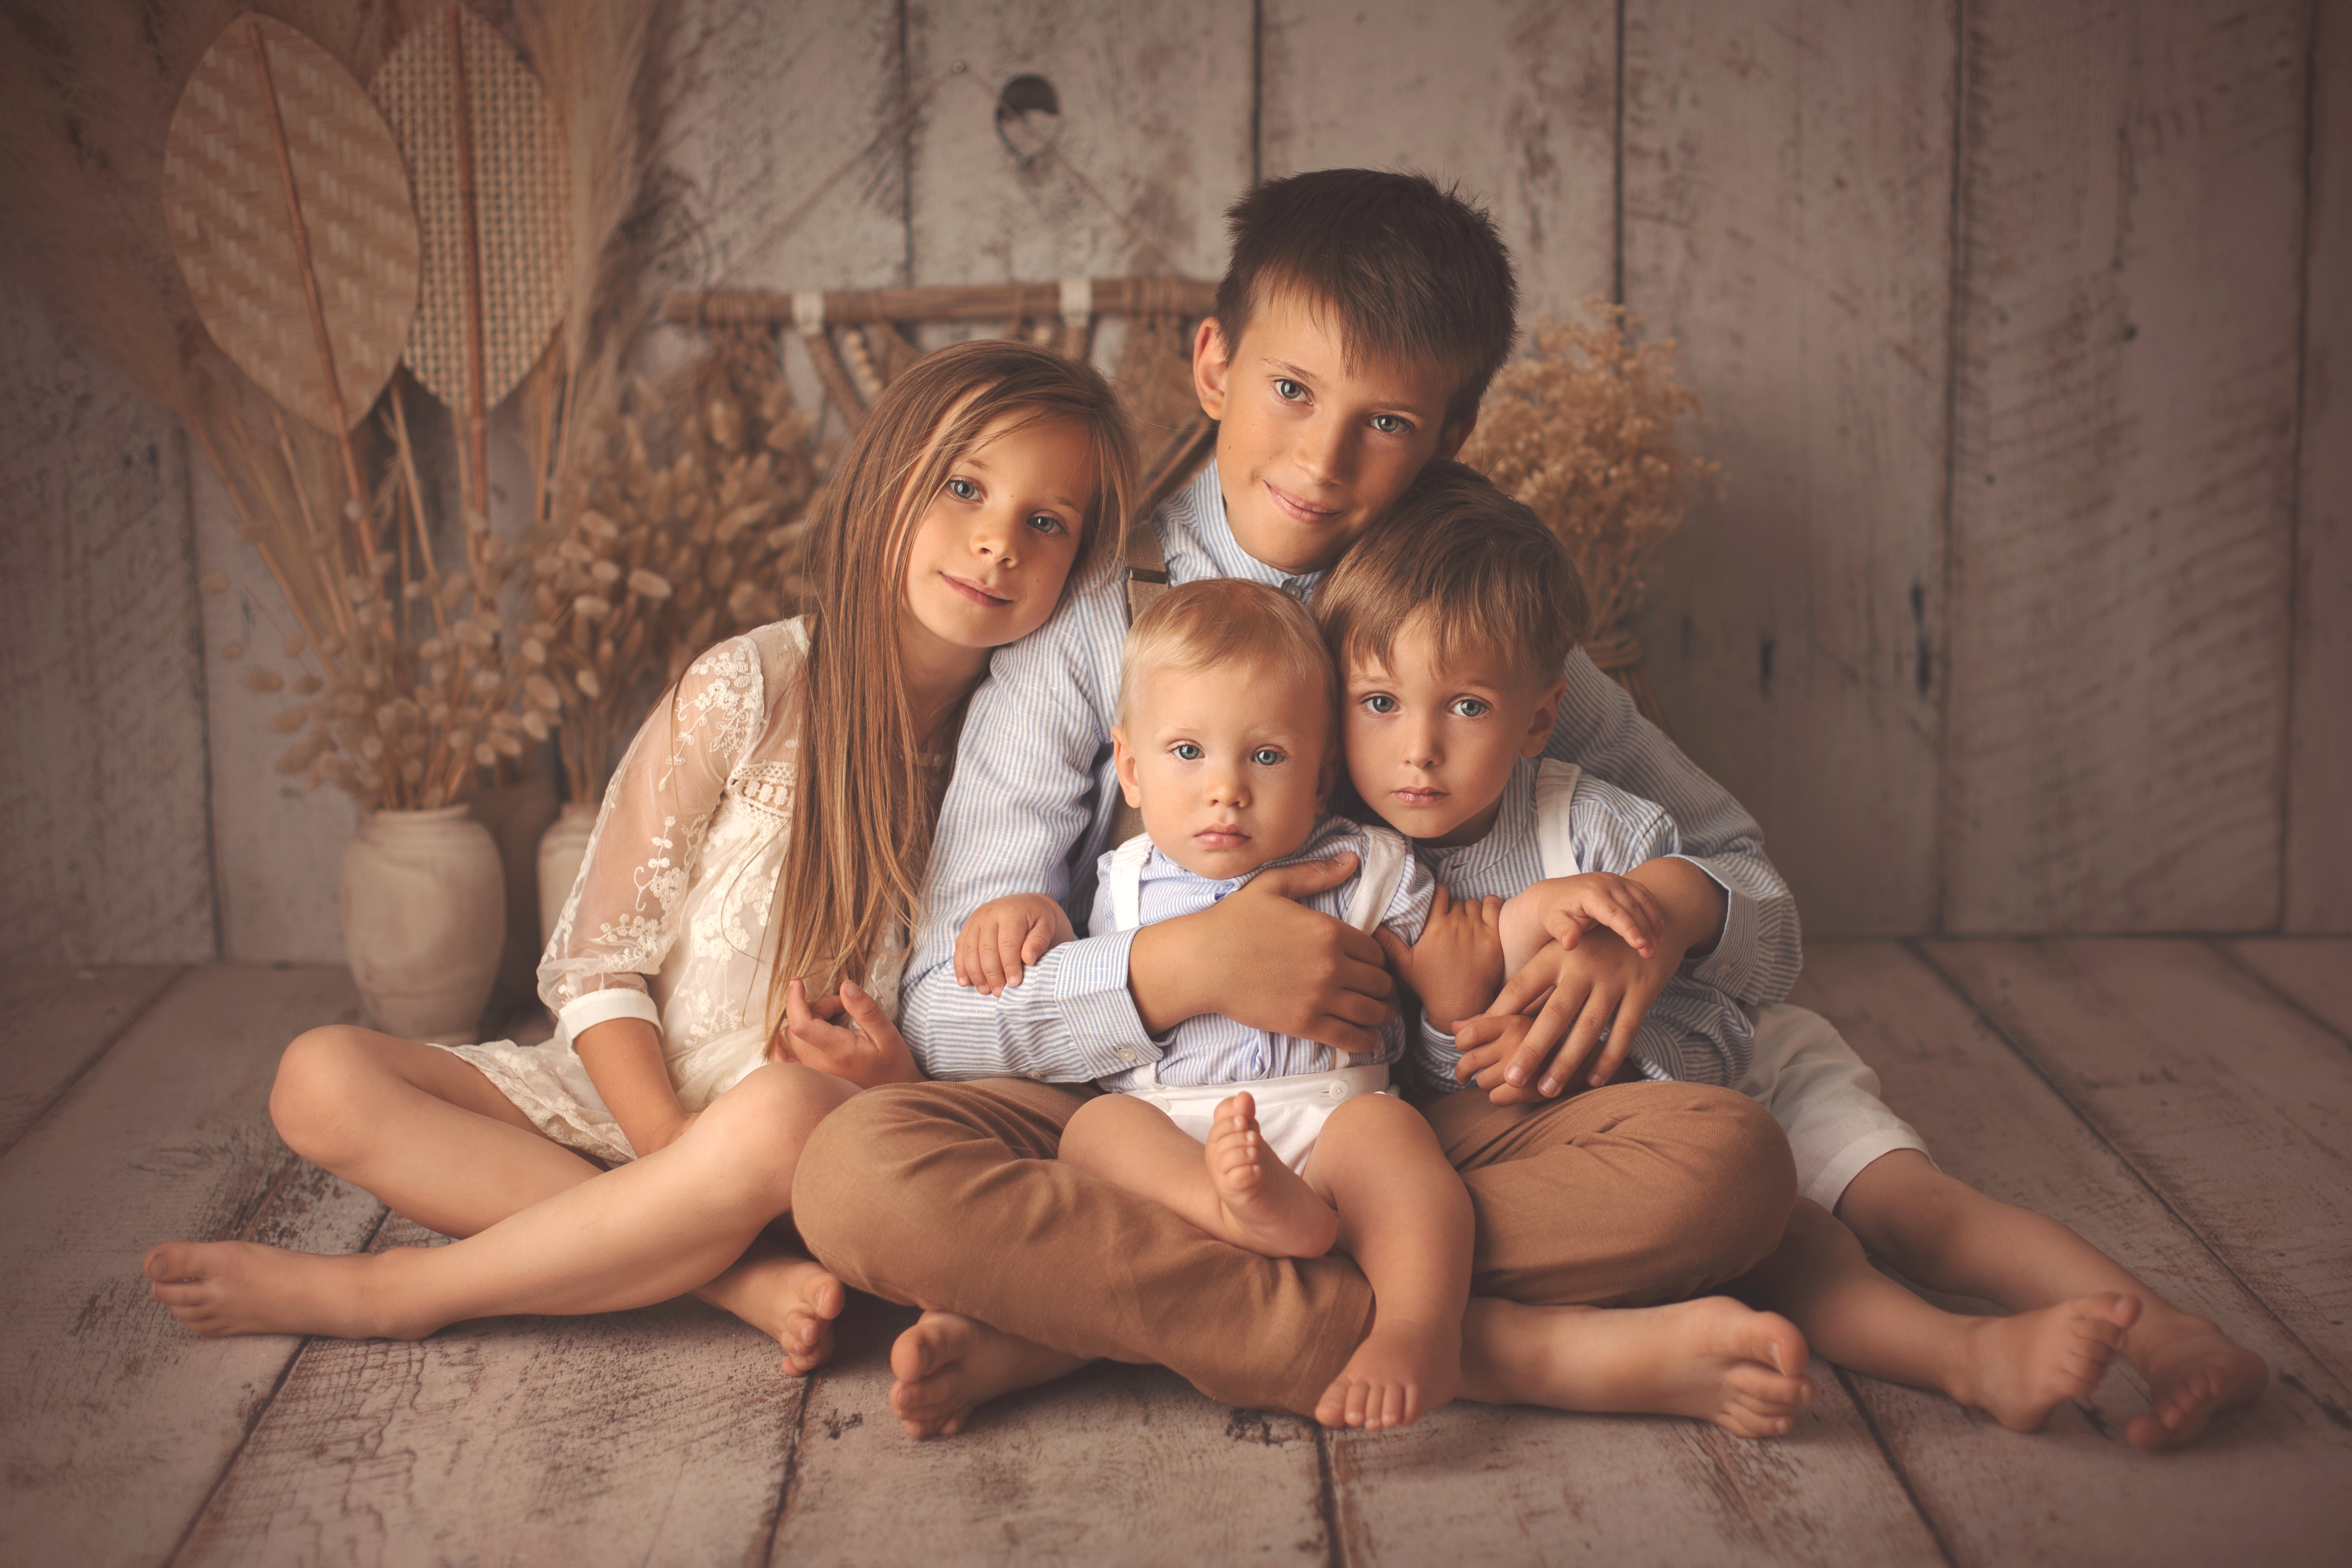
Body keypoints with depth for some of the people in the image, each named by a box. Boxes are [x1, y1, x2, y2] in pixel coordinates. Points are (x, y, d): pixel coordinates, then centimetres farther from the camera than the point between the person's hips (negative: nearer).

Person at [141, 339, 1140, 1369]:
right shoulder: (748, 693, -9)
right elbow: (596, 966, -7)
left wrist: (898, 1079, -19)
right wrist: (678, 1159, -21)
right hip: (633, 1090, 1)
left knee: (786, 1116, -38)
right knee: (322, 1079, -19)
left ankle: (379, 1294, -19)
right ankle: (740, 1276, -28)